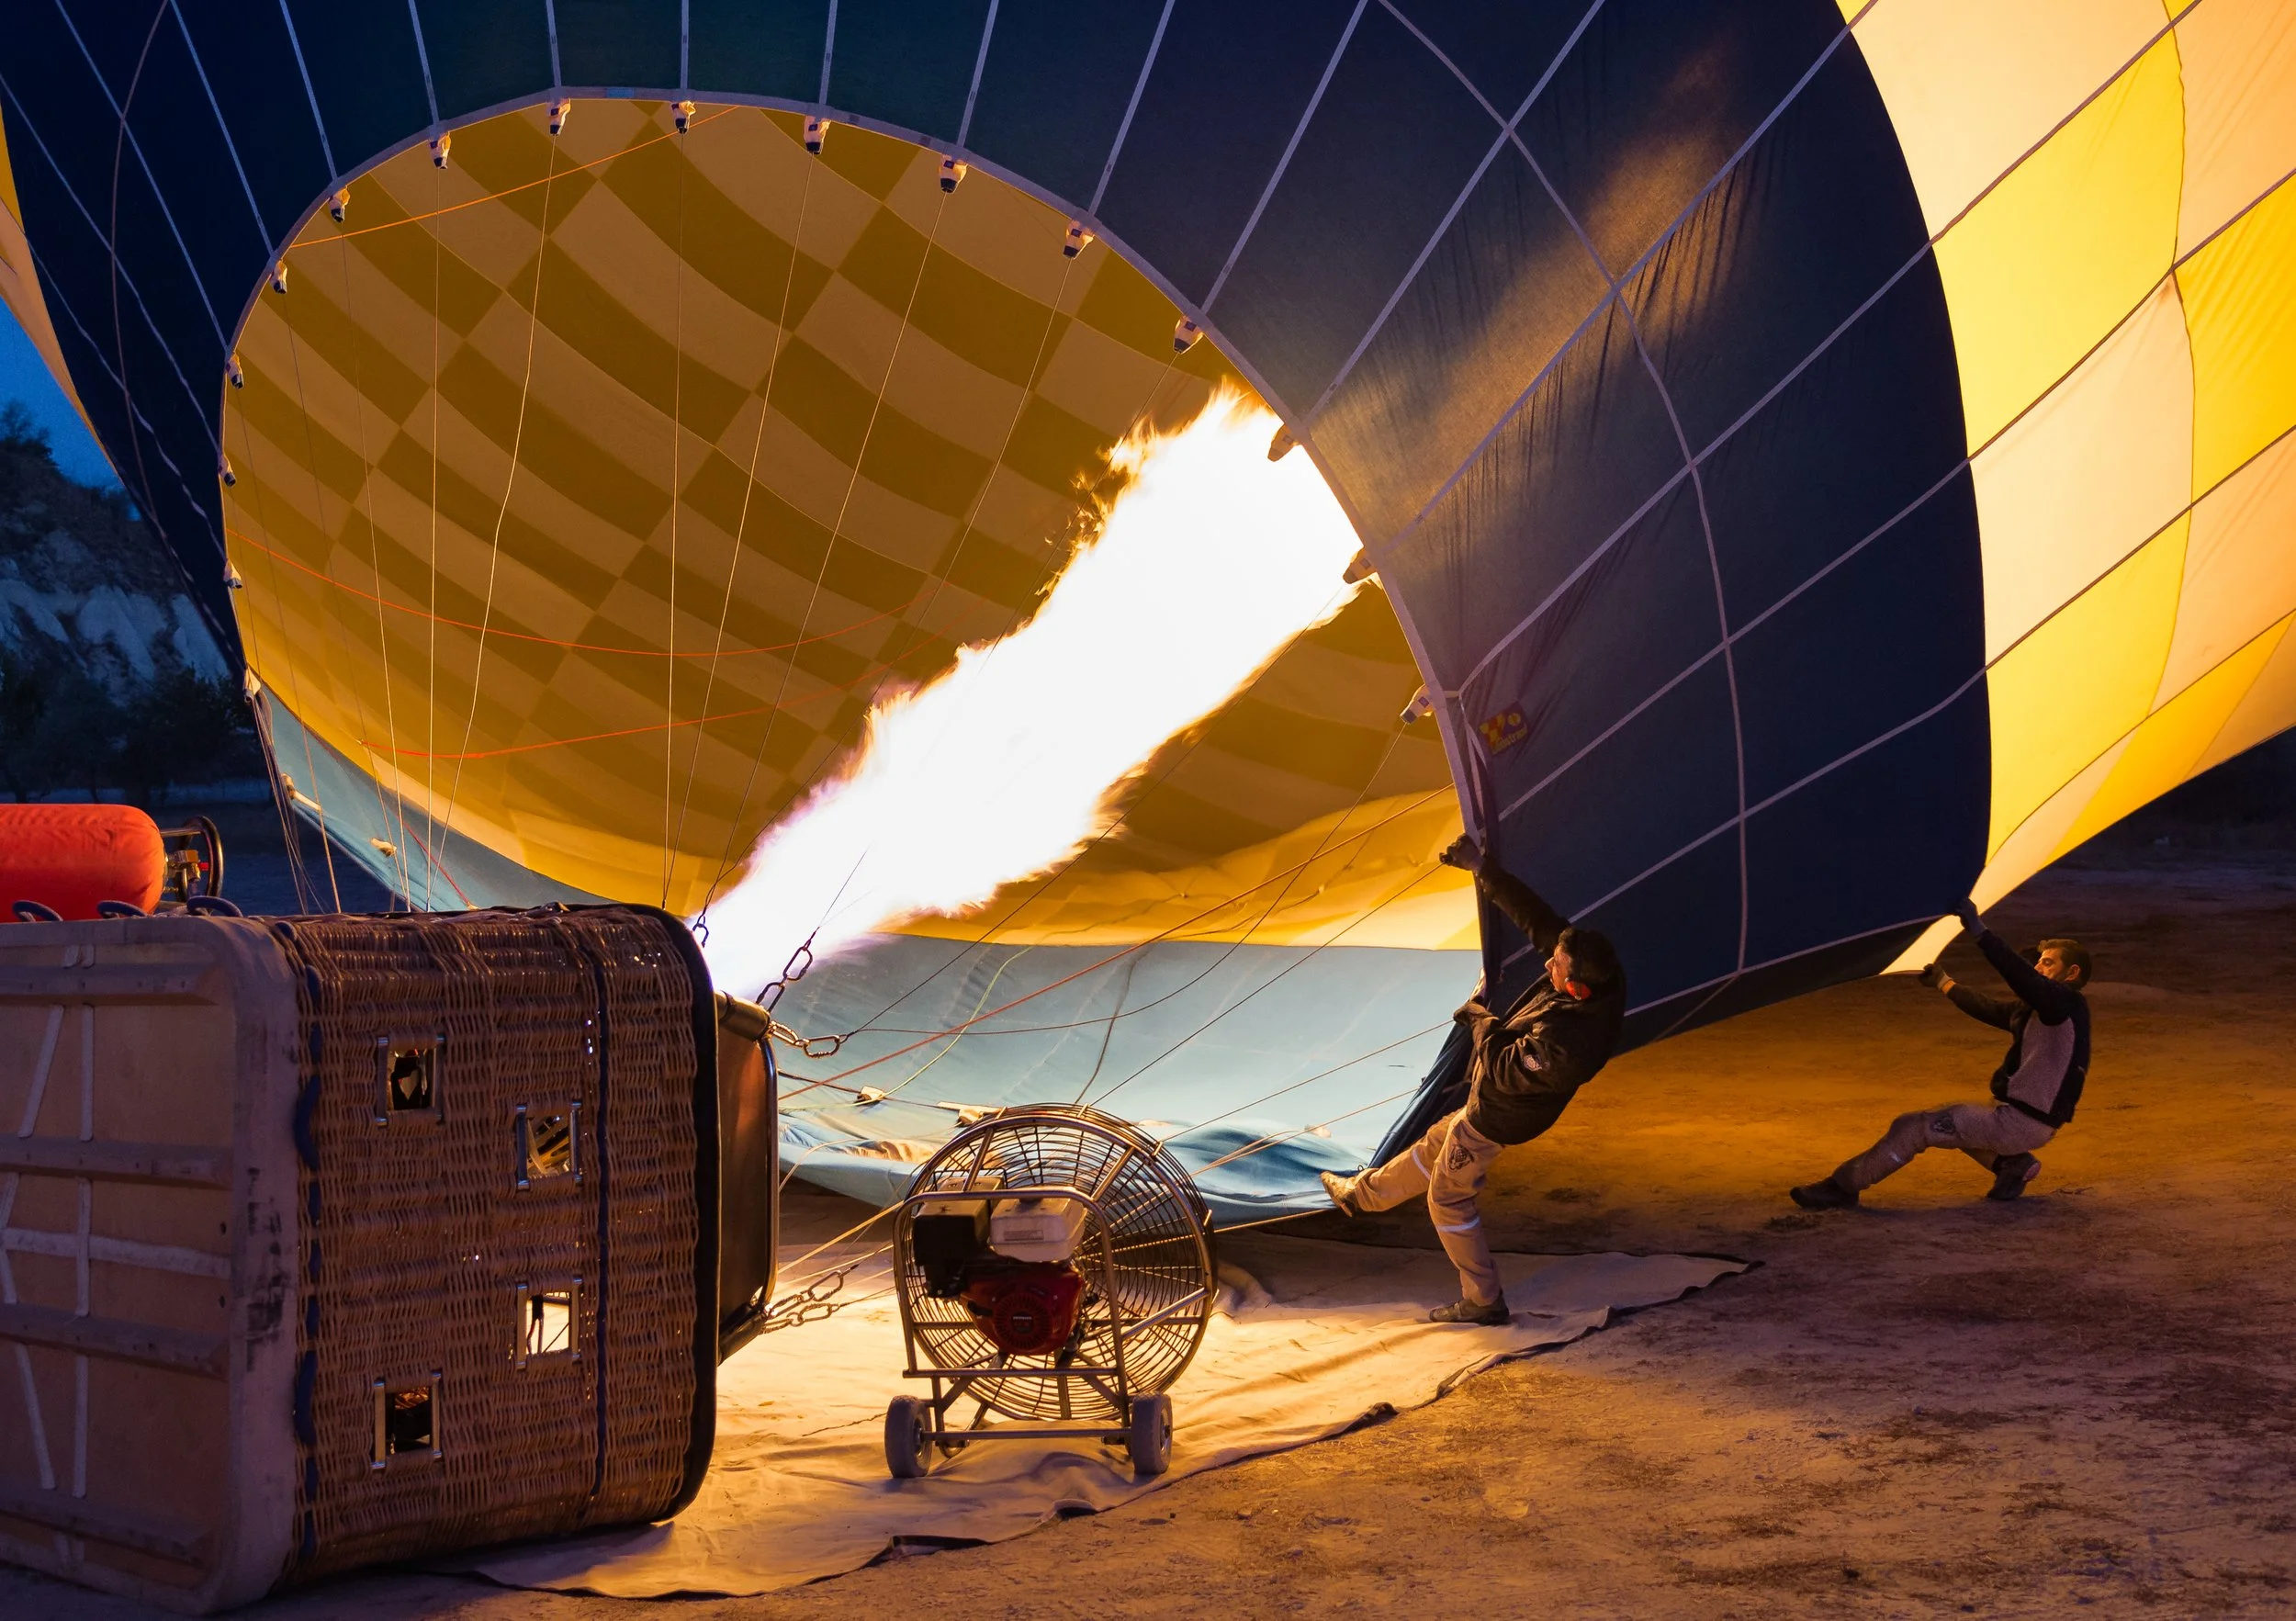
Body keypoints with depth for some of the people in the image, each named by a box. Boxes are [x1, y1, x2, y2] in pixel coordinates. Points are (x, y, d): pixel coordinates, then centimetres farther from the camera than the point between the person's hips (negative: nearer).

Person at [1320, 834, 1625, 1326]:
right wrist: (1483, 869, -15)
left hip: (1497, 1116, -9)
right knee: (1436, 1145, 30)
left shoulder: (1566, 1045, -43)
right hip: (1502, 1102, 9)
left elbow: (1505, 1071, -28)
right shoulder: (1600, 973, -21)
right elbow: (1536, 916, -14)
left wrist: (1482, 1021, -12)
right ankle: (1362, 1193, 53)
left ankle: (1484, 1301, 20)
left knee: (1448, 1198, 11)